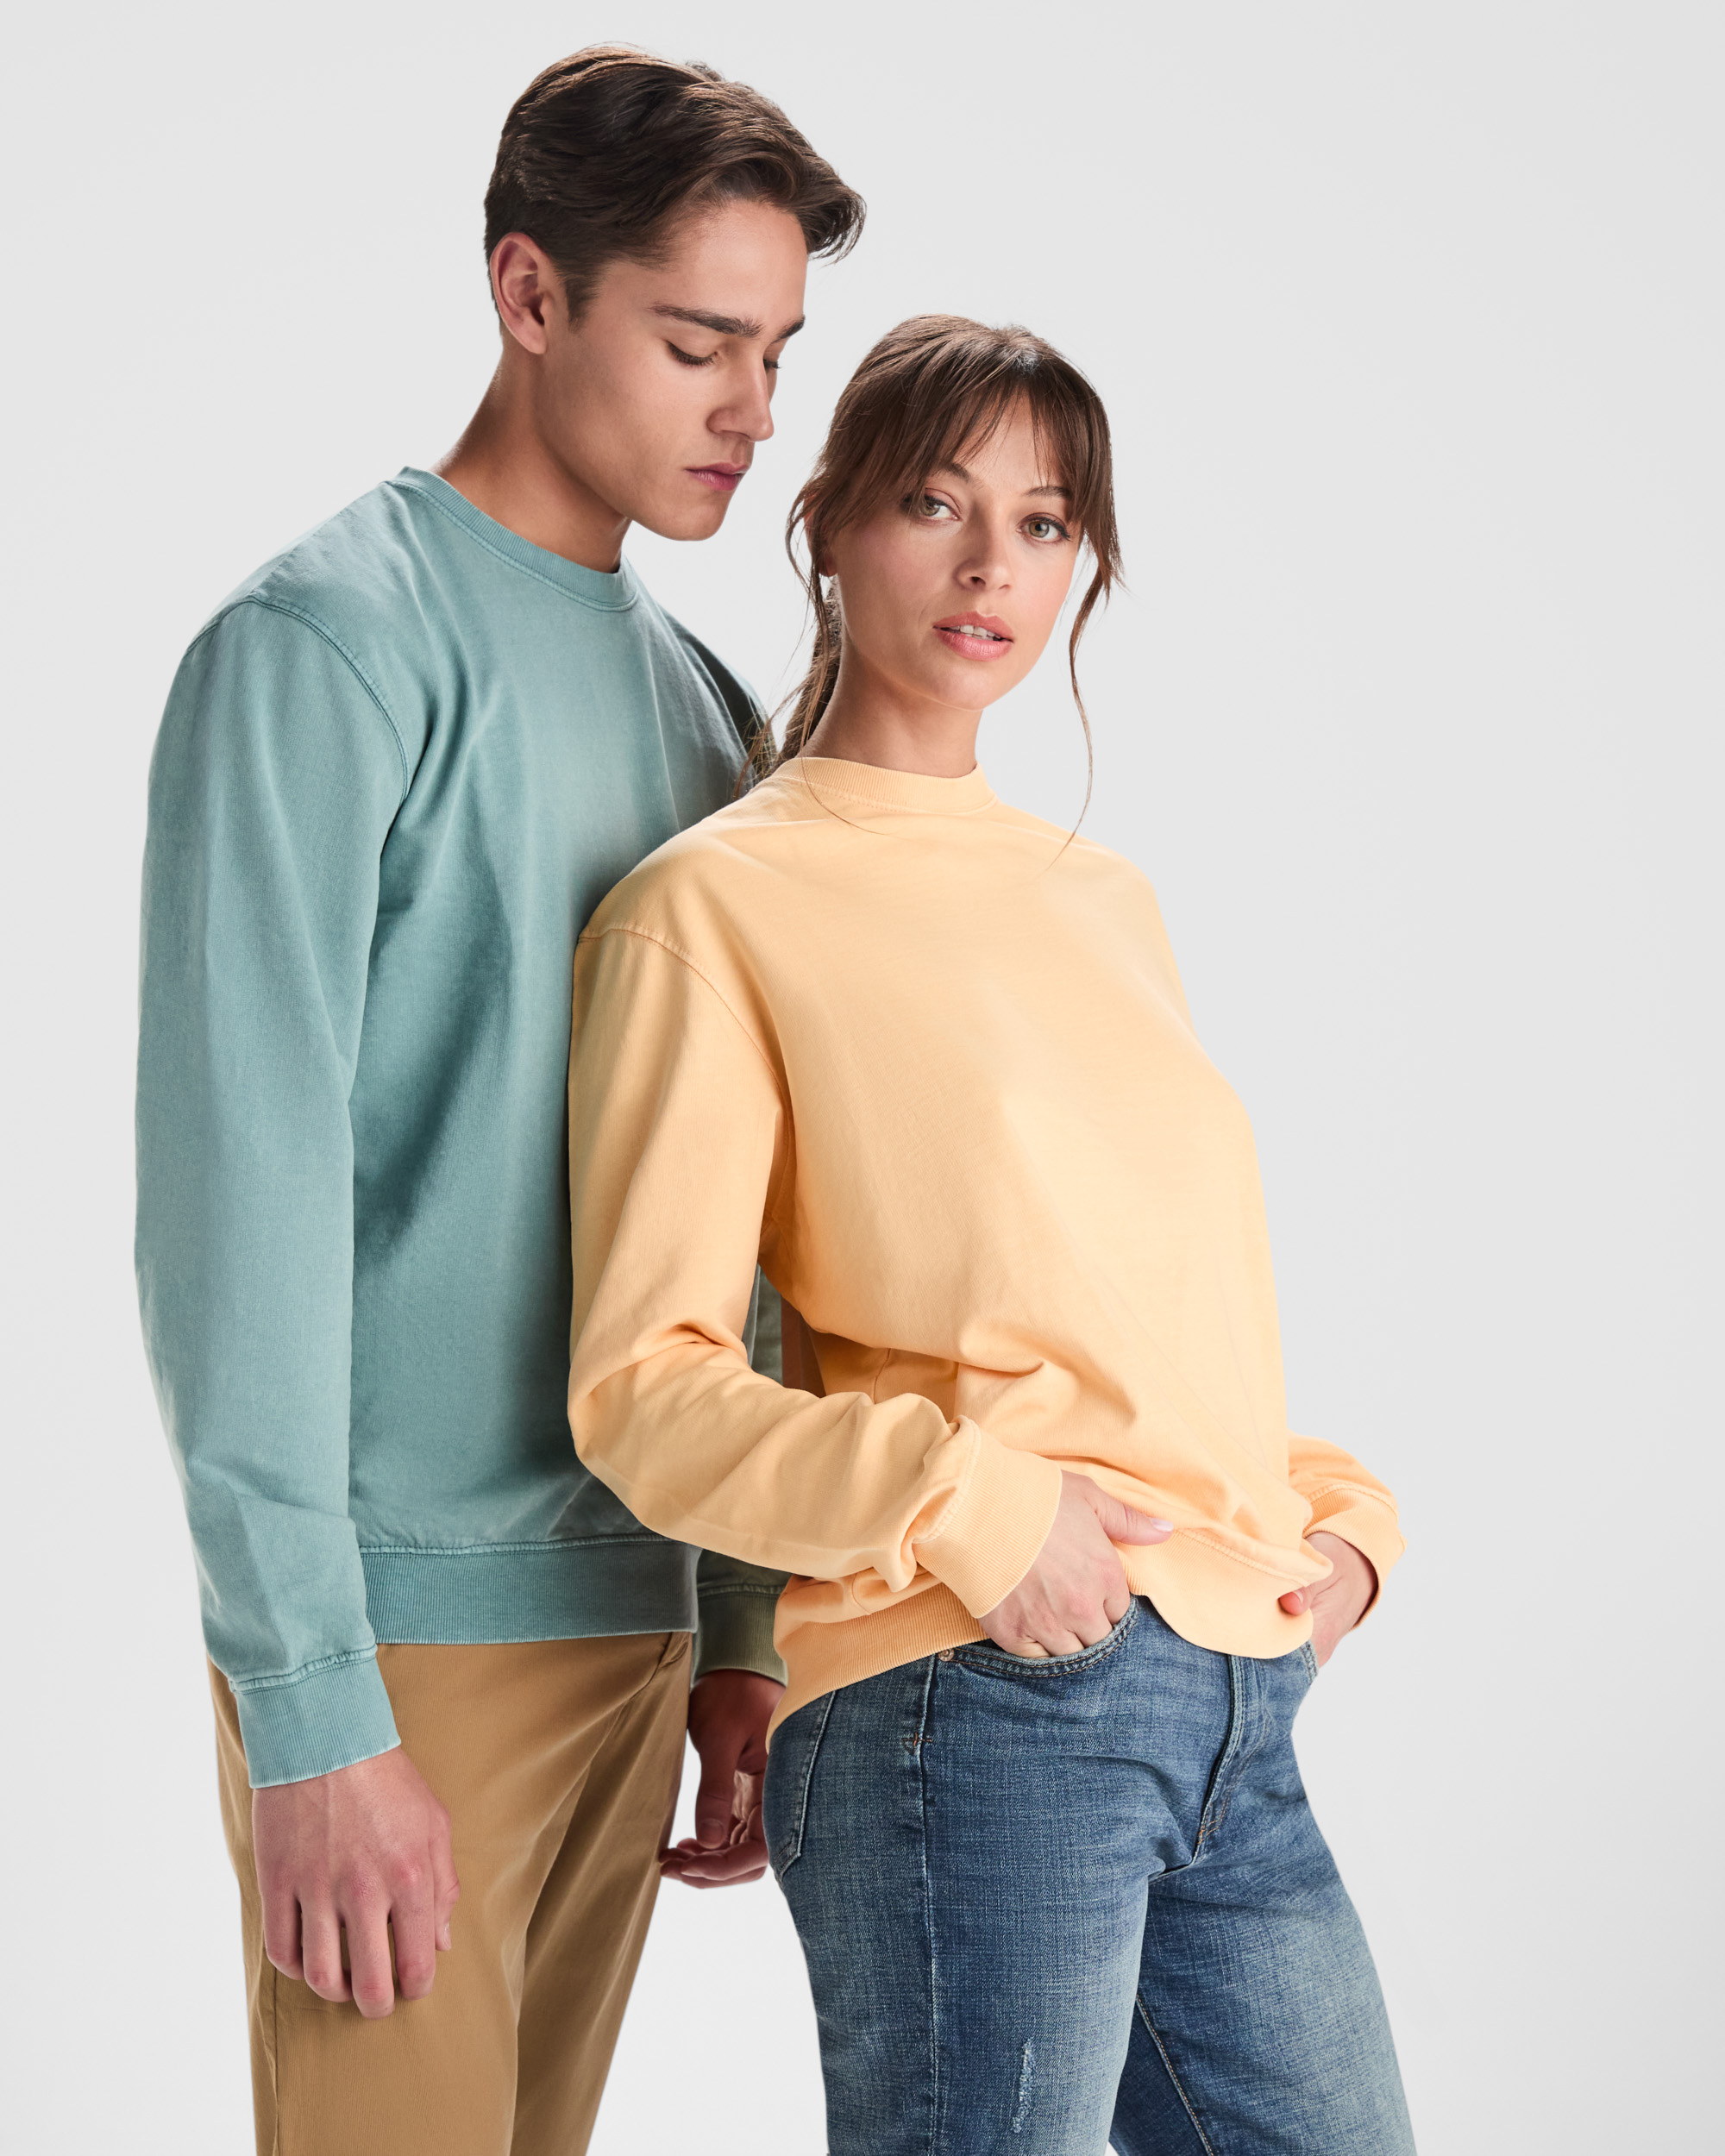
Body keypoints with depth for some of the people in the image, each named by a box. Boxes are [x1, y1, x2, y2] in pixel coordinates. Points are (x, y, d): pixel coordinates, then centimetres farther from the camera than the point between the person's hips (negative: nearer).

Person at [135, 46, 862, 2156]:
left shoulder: (697, 698, 14)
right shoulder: (330, 638, -9)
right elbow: (237, 1187, -15)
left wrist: (740, 1632, 16)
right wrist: (311, 1709, -17)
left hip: (629, 1612, 7)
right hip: (405, 1636, -7)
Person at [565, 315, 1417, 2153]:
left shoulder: (1103, 898, 18)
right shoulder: (723, 902, -2)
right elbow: (644, 1383, -7)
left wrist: (1333, 1513, 9)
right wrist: (963, 1503, -20)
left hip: (1242, 1710, 7)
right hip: (974, 1702, -7)